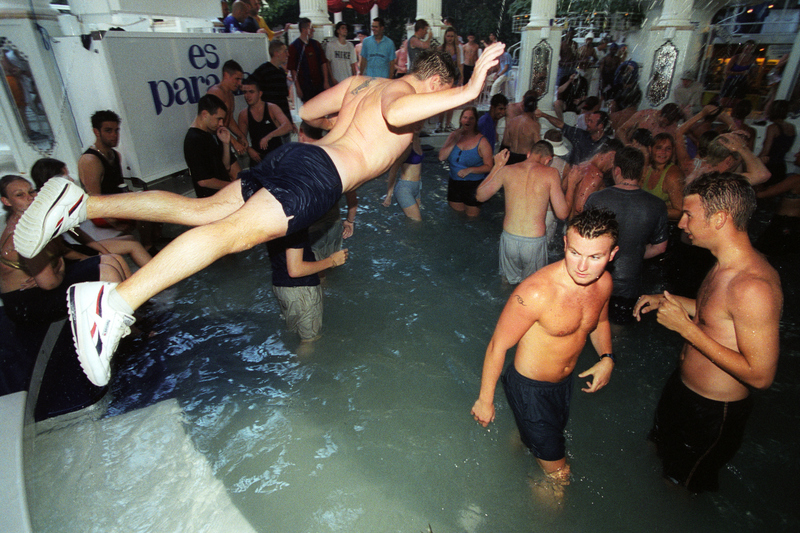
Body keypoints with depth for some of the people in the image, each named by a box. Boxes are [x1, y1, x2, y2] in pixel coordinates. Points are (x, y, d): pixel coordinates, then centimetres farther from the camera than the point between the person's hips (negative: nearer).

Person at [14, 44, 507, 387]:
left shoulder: (361, 82, 27)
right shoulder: (403, 92, 3)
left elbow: (304, 112, 33)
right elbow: (396, 114, -24)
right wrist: (468, 92, -17)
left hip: (296, 153, 9)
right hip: (318, 173, -9)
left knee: (200, 209, 9)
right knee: (235, 232, -22)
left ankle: (81, 204, 9)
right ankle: (116, 301, -30)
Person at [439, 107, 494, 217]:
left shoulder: (481, 141, -10)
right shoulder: (453, 136, 2)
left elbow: (488, 166, -12)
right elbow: (441, 157, -7)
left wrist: (469, 170, -24)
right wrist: (454, 142, -15)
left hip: (474, 185, -4)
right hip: (454, 183, 4)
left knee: (472, 216, 8)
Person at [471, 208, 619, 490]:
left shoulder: (604, 282, -12)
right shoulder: (536, 293, -35)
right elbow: (497, 346, -23)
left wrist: (607, 357, -5)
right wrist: (485, 400, -13)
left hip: (564, 382, 7)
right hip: (529, 388, -7)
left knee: (555, 434, 33)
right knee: (559, 474, 6)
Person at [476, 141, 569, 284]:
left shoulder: (507, 171, -2)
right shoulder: (551, 173, -9)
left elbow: (480, 196, 12)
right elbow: (562, 214, -7)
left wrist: (497, 166, 18)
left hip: (509, 239, 3)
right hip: (535, 242, -2)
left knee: (508, 281, 28)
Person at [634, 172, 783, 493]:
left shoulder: (753, 287, -35)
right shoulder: (727, 265, -4)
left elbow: (760, 375, -31)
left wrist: (686, 328, -31)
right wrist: (666, 300, 5)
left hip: (712, 413, -9)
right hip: (683, 388, 9)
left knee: (682, 485, 20)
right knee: (657, 452, 34)